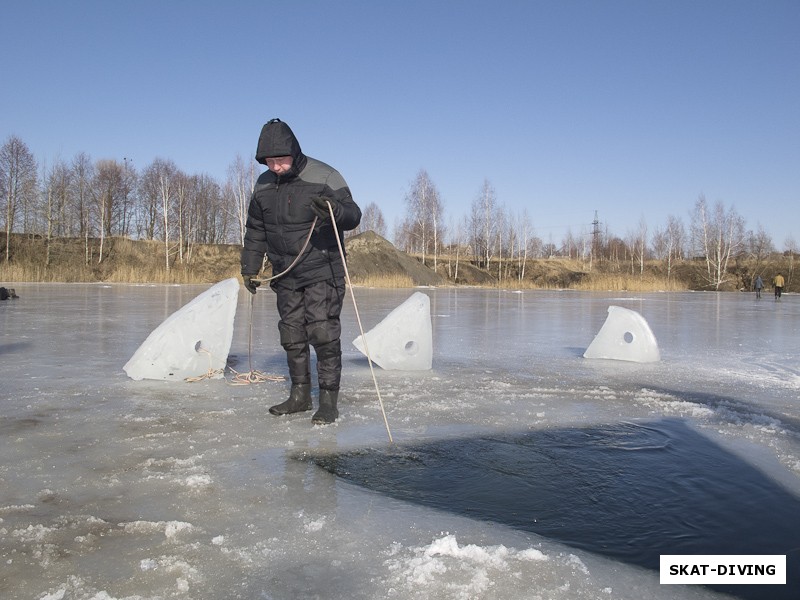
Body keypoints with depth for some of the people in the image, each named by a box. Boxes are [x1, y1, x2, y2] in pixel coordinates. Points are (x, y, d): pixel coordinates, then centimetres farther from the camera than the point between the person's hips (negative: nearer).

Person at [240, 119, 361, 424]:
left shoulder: (323, 176, -9)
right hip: (285, 275, 6)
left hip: (322, 272, -5)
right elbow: (255, 231, 15)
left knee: (323, 333, -10)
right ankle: (300, 394, 19)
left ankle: (328, 399, -3)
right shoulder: (263, 185, 6)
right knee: (292, 335, 8)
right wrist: (249, 268, 14)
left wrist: (333, 210, -33)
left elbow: (353, 215, -11)